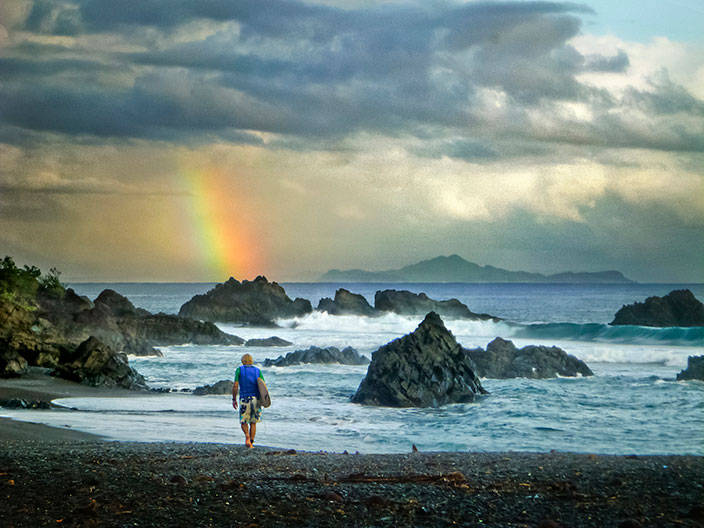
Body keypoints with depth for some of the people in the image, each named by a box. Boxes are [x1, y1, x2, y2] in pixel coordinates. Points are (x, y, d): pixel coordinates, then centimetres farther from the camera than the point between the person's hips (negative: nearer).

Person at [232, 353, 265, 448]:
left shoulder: (239, 370, 4)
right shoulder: (257, 371, 11)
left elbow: (235, 386, -5)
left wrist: (234, 399, 1)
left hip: (244, 399, -2)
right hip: (256, 399, 2)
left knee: (243, 422, 7)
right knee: (253, 423, 11)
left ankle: (247, 435, -21)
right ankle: (251, 442, 3)